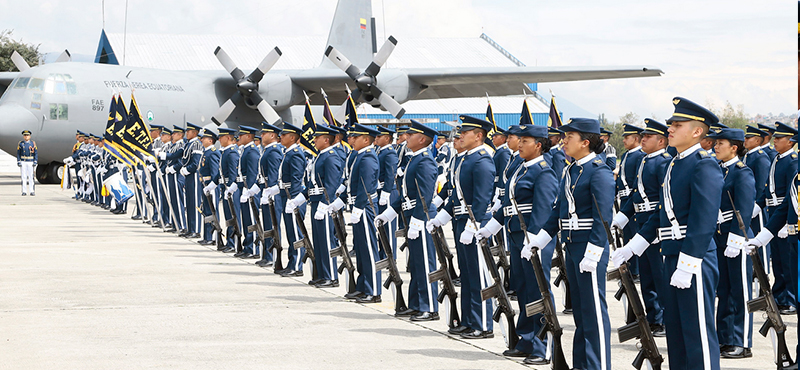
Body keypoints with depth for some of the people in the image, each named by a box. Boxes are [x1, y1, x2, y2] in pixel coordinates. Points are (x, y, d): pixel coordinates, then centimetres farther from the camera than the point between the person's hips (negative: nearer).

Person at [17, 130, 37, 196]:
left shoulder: (33, 143, 0)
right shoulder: (20, 143, 2)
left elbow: (36, 153, 0)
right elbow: (18, 153, 3)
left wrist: (35, 162, -9)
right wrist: (18, 162, -5)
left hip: (31, 162, -1)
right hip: (23, 162, 1)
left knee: (31, 177, -2)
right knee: (23, 177, 0)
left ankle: (32, 191, 1)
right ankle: (24, 191, 3)